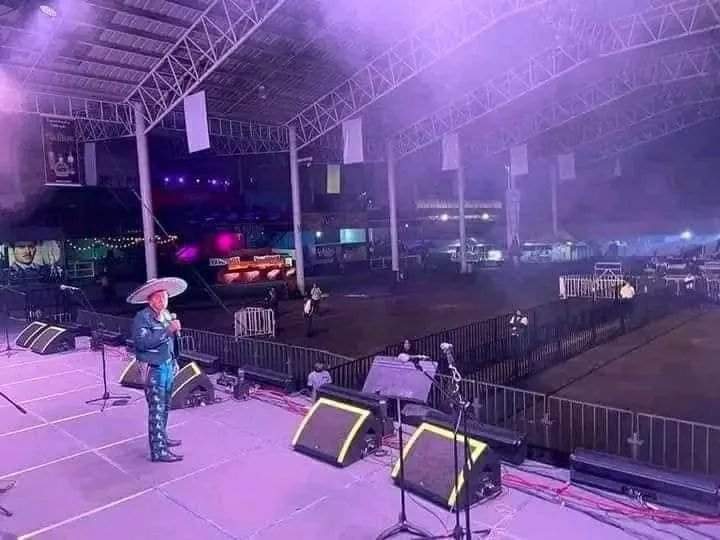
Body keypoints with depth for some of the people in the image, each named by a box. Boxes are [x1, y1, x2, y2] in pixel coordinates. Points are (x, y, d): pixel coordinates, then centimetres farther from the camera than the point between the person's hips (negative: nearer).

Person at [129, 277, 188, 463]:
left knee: (164, 407, 19)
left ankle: (162, 438, 35)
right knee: (156, 410, -4)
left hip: (168, 367, 8)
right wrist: (168, 330, -28)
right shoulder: (142, 317, -15)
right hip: (153, 369, -8)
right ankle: (158, 451, 3)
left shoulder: (167, 315, 10)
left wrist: (174, 362, 17)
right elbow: (142, 342, -28)